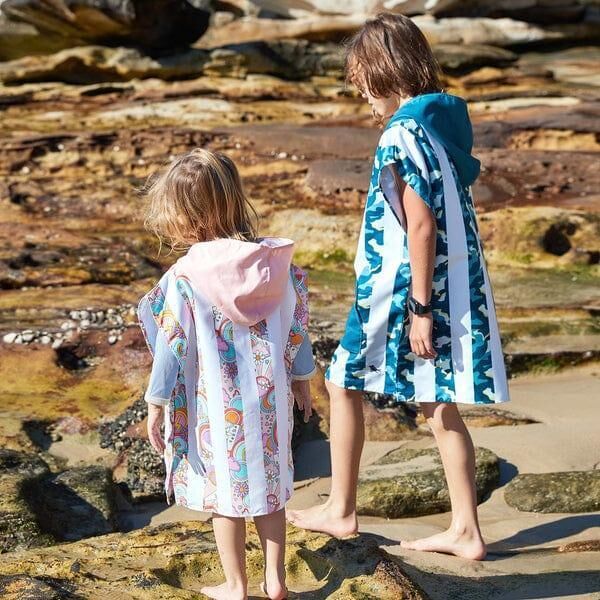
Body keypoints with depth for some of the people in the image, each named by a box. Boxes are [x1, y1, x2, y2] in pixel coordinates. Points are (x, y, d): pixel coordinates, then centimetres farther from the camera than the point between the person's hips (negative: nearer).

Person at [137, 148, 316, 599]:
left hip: (215, 408, -4)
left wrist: (156, 405, -1)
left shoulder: (184, 278, -18)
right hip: (271, 398, 4)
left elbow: (172, 347, -12)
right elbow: (297, 326, 6)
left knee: (226, 494, 11)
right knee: (270, 487, 18)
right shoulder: (274, 262, -4)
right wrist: (302, 378, 19)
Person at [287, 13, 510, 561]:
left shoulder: (402, 135, -17)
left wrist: (419, 309, -18)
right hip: (456, 286, 8)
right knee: (439, 405, 13)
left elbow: (421, 226, -21)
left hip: (401, 289, -8)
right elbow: (451, 211, 12)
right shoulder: (449, 120, 9)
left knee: (344, 385, 11)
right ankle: (465, 530, 17)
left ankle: (340, 510, 22)